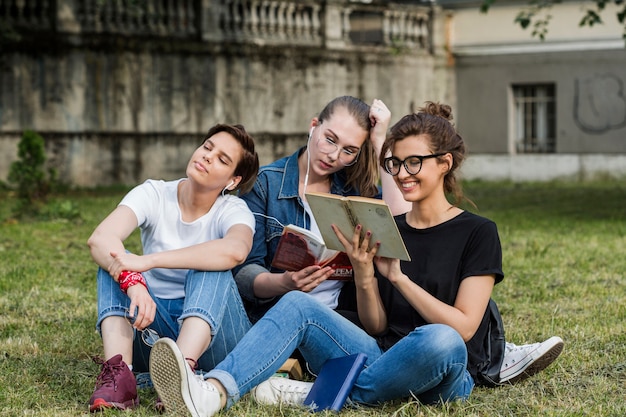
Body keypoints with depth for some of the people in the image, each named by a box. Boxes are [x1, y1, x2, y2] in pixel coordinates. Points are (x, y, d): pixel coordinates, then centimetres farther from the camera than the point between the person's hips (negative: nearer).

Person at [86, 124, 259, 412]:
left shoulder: (233, 211, -8)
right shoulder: (154, 194, -4)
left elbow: (235, 250, -35)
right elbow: (99, 239, -23)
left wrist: (148, 261, -39)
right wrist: (133, 283, -43)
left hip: (213, 334, -2)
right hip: (152, 332, 2)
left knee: (211, 267, -27)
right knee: (114, 259, -19)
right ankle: (118, 375, -41)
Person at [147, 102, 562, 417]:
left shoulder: (478, 233, 2)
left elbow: (463, 327, -8)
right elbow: (376, 327, 12)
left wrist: (399, 277, -13)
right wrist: (364, 273, -7)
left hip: (440, 378, -5)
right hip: (381, 356, 5)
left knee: (439, 341, -40)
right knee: (297, 304, -16)